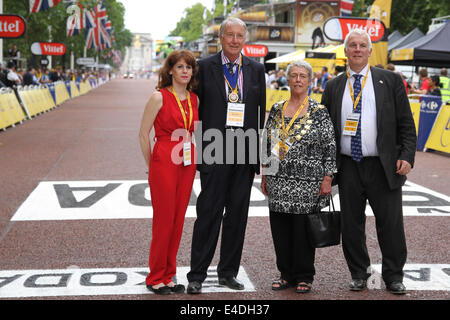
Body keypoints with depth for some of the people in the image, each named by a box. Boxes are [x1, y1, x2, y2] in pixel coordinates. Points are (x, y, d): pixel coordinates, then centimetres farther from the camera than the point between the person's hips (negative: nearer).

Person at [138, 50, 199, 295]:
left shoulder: (194, 99, 9)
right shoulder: (159, 97, -8)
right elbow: (143, 134, -4)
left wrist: (193, 159, 13)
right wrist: (152, 166, 1)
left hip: (187, 165, 6)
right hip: (164, 164, -6)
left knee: (178, 221, 9)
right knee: (163, 221, -1)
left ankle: (168, 276, 20)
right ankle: (156, 278, 12)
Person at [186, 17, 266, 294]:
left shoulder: (256, 69, 9)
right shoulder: (205, 67, 0)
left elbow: (262, 110, 11)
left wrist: (259, 148, 5)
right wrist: (198, 146, -4)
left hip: (245, 149, 3)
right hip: (215, 149, -3)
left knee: (238, 213, 9)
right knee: (209, 212, -2)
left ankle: (228, 272, 21)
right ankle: (197, 275, 7)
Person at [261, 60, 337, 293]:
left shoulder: (319, 112, -2)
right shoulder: (276, 110, 9)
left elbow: (330, 147, -3)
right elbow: (266, 144, 14)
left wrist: (327, 179, -8)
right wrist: (264, 175, 11)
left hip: (307, 182, -4)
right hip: (278, 181, 4)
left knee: (303, 228, 1)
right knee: (280, 228, 7)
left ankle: (304, 277, 16)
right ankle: (286, 274, 21)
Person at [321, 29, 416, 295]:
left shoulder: (390, 81, 4)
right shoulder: (333, 87, 10)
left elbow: (406, 124, 3)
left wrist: (407, 156, -9)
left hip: (383, 166, -2)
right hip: (348, 167, 2)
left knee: (391, 224, 3)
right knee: (352, 225, 8)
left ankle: (394, 276, 20)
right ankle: (359, 274, 24)